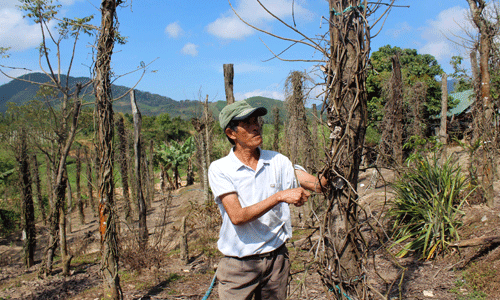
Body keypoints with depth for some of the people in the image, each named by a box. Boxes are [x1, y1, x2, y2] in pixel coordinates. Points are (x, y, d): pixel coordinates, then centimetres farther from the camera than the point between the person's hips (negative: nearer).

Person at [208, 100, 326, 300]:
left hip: (276, 258, 3)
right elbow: (237, 216, -21)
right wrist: (280, 196, -28)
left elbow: (318, 184, -10)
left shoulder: (277, 161, 0)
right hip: (239, 265, -3)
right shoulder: (219, 169, -10)